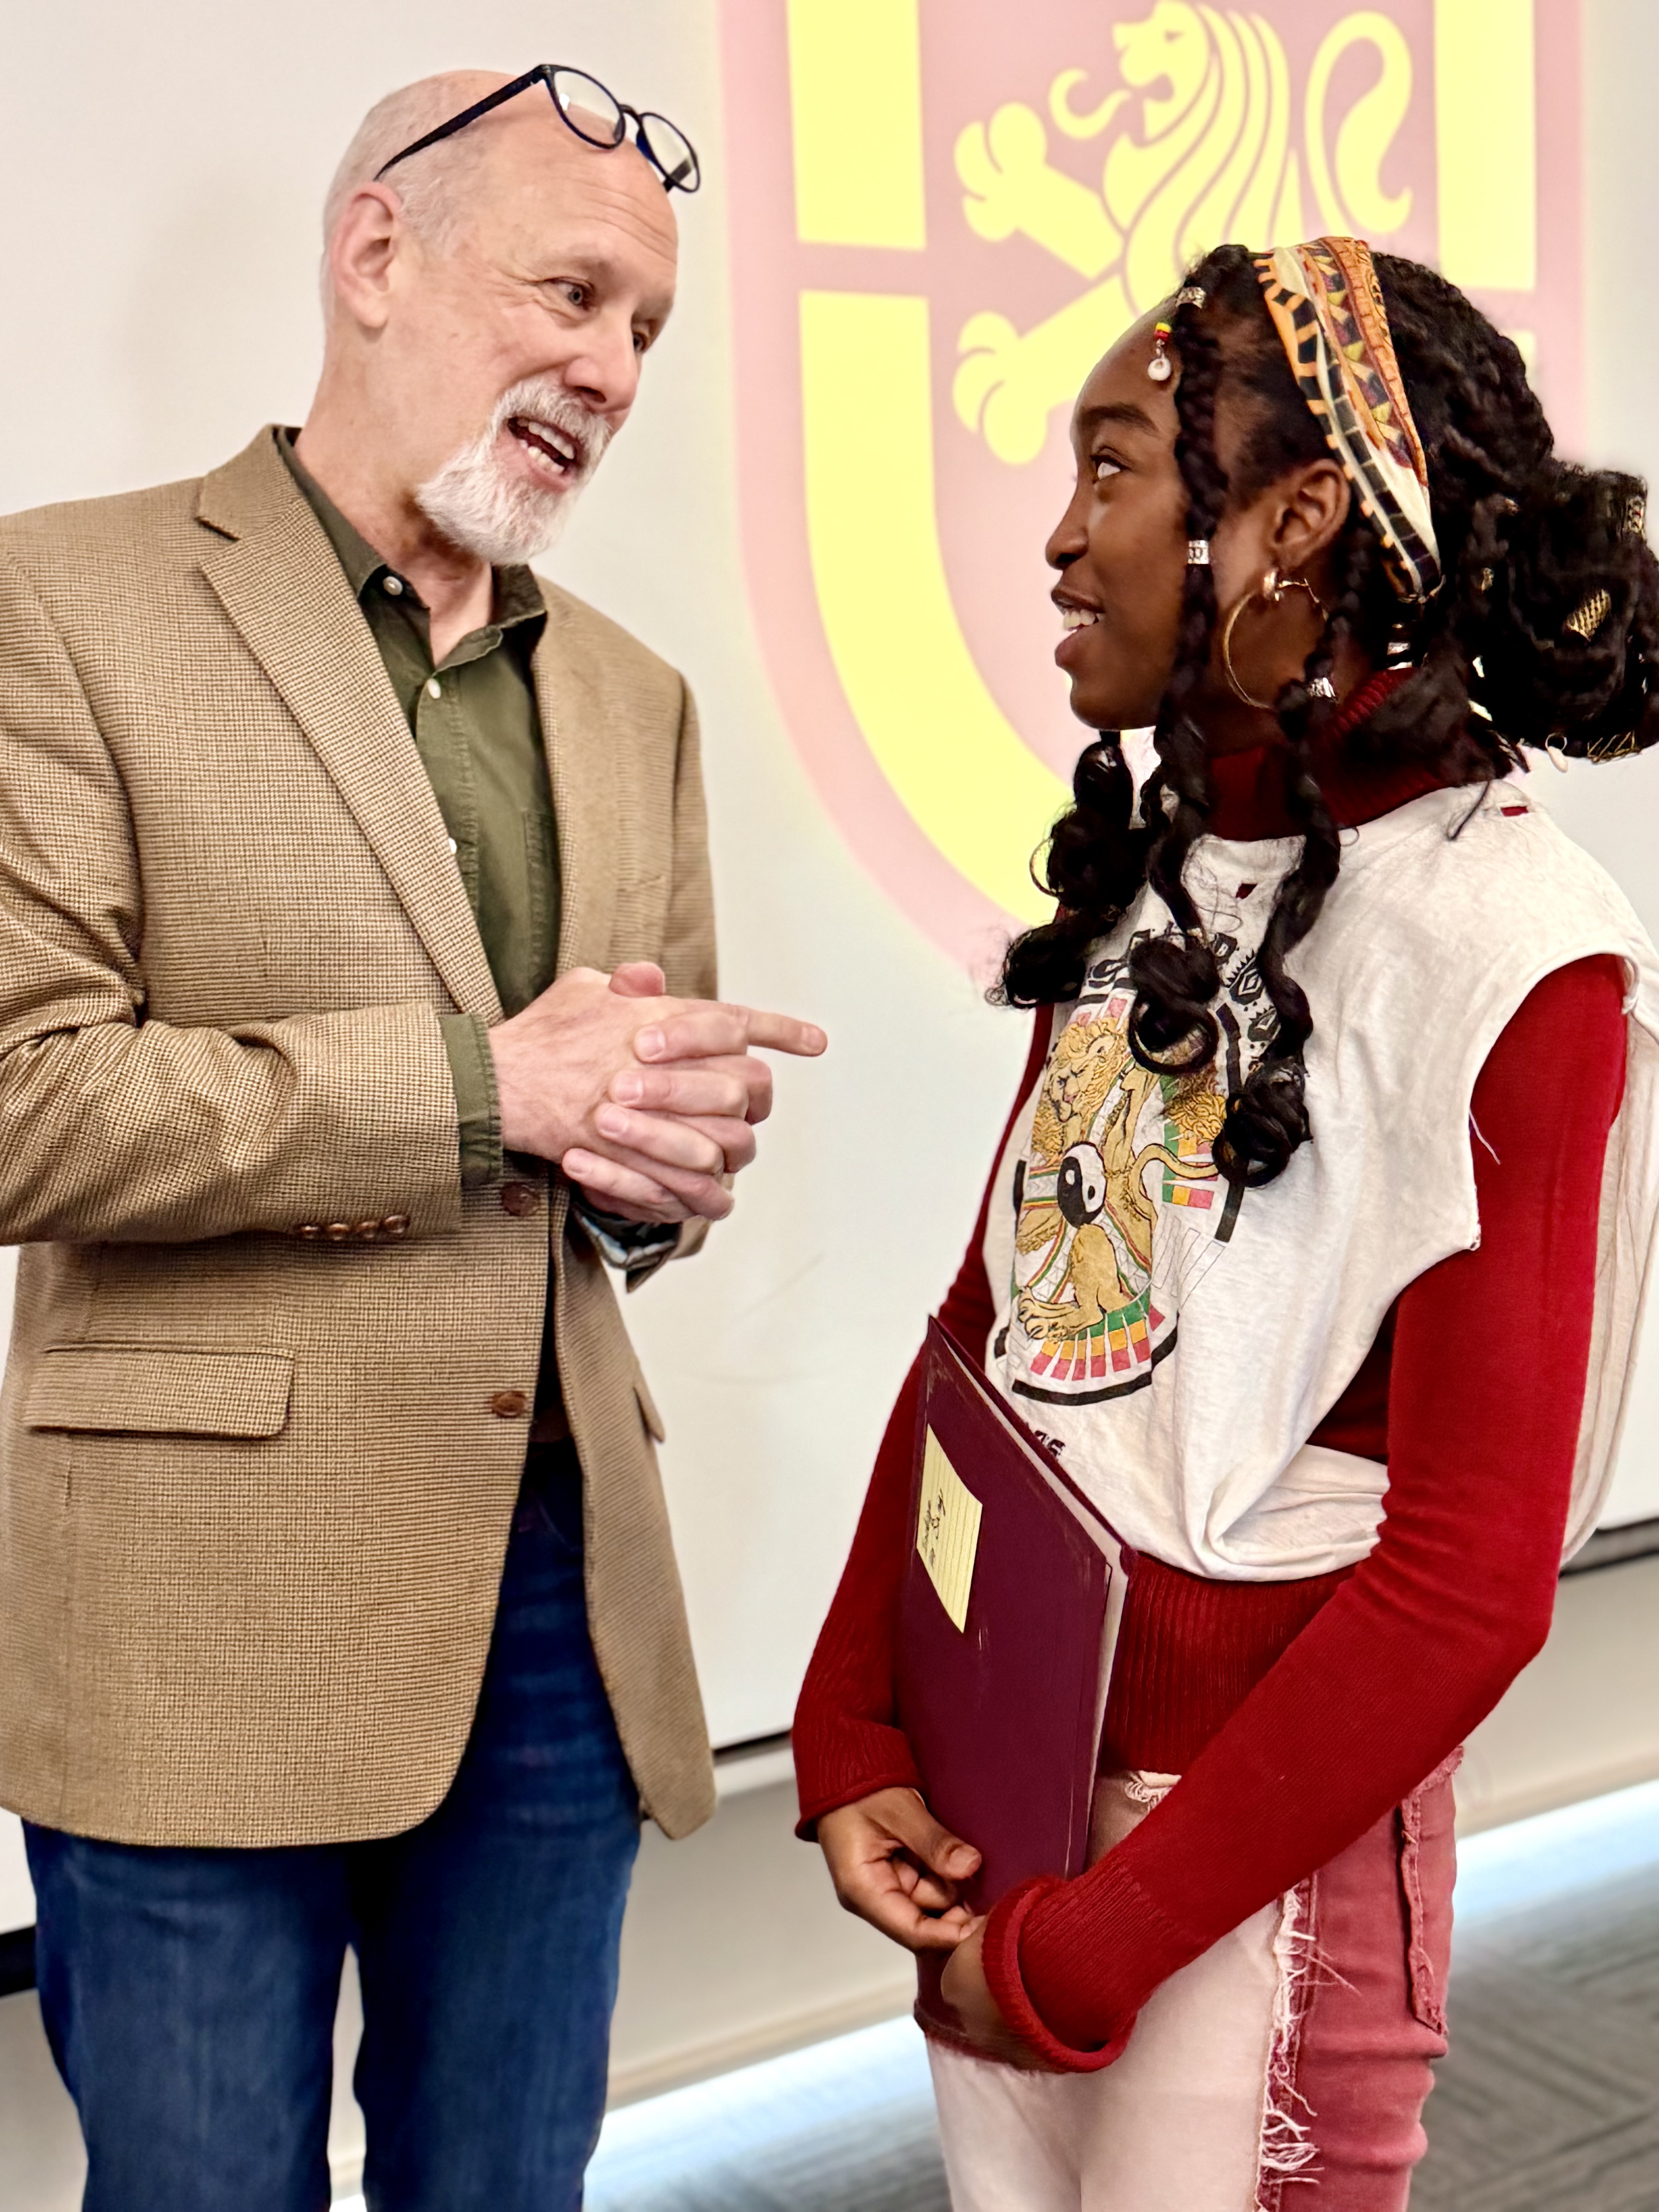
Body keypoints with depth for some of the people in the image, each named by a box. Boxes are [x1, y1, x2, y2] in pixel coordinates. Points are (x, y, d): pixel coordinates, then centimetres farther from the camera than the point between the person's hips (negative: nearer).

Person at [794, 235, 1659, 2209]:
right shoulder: (1144, 876, 3)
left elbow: (1468, 1587, -18)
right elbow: (987, 1320, 7)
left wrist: (1091, 1946, -13)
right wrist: (849, 1734, 0)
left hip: (1257, 1854, -6)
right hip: (993, 1807, 6)